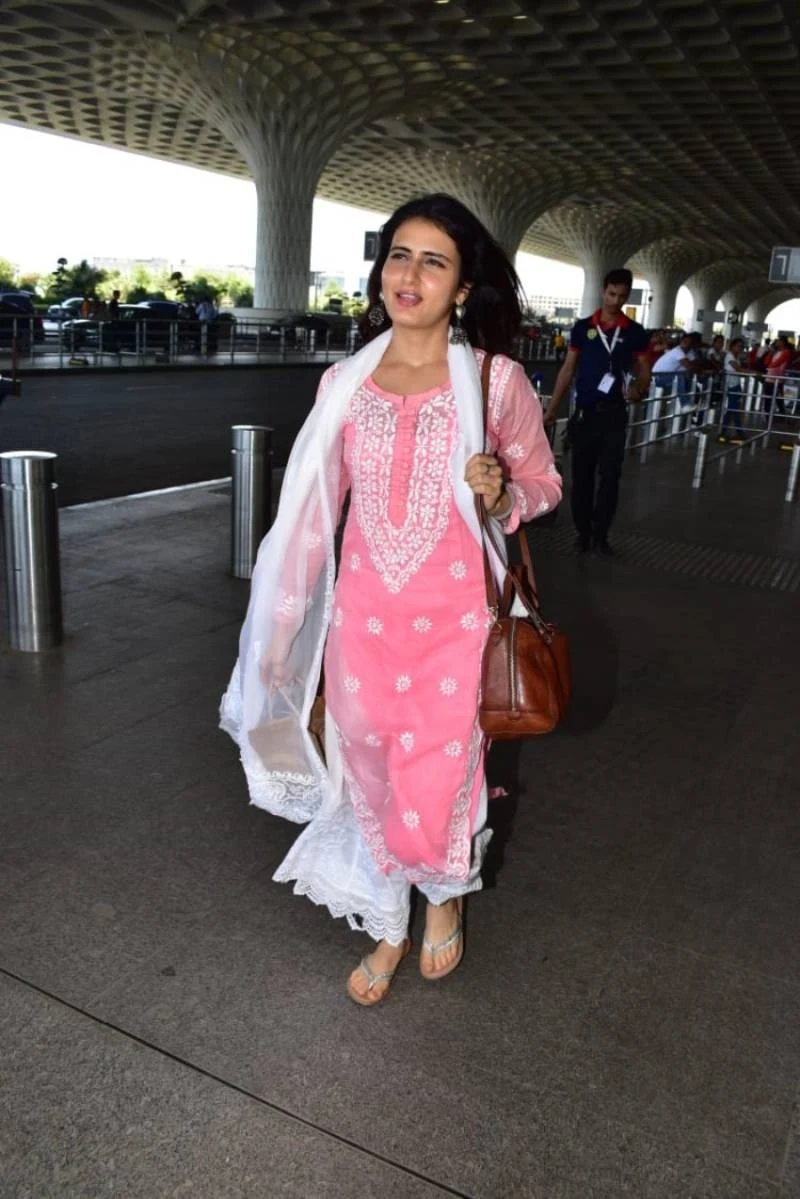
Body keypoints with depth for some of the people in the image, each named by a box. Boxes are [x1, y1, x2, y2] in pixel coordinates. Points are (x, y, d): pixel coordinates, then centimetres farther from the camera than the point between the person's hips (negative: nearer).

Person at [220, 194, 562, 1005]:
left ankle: (445, 895, 41)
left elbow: (543, 483, 5)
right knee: (371, 779, 14)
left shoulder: (496, 380, -6)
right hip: (361, 614, 3)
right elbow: (312, 512, 6)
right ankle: (389, 929, 40)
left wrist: (500, 495, -18)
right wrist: (280, 627, 8)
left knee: (437, 784, 4)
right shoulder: (344, 382, 1)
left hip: (451, 617, -2)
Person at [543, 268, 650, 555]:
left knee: (610, 476, 1)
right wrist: (552, 408, 2)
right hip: (584, 411, 0)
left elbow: (644, 373, 5)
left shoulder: (635, 332, 3)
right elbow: (568, 370, 7)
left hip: (614, 413, 0)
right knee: (582, 475, 5)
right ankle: (582, 531, 17)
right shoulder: (582, 328, 4)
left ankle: (601, 534, 11)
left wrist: (638, 389, -19)